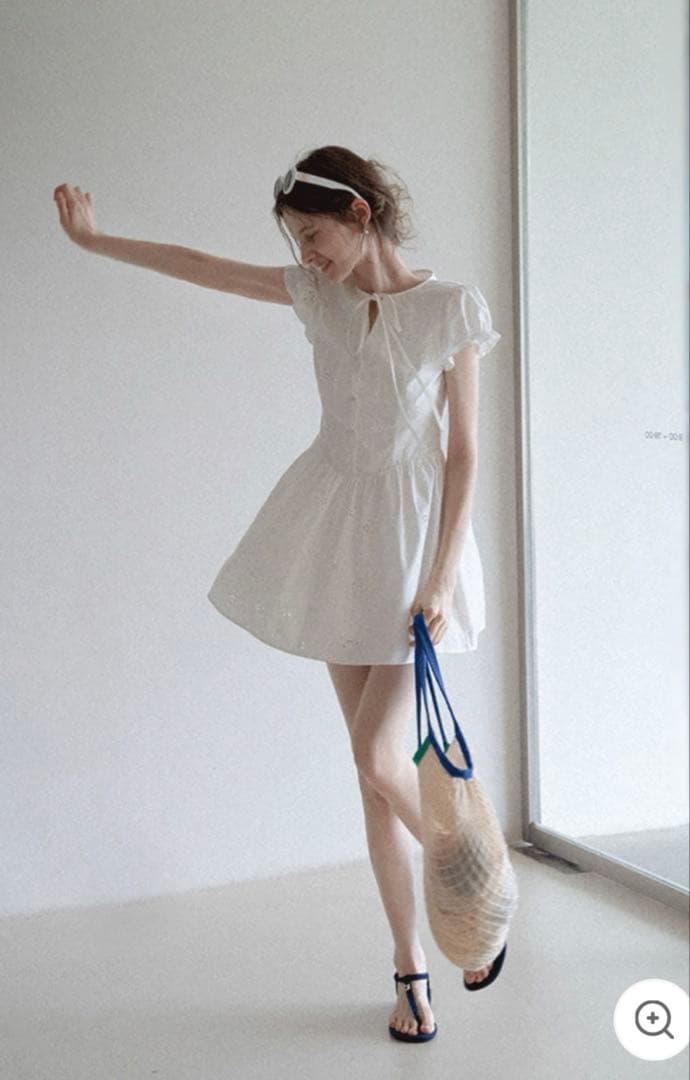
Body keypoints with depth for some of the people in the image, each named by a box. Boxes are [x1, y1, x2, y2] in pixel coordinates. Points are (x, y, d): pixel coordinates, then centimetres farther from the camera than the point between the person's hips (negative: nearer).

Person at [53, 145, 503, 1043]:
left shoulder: (450, 308, -9)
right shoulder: (321, 294, 4)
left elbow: (464, 453, -9)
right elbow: (201, 268, 12)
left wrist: (442, 576, -14)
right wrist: (95, 240, 18)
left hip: (413, 532, -4)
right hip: (339, 535, 5)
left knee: (381, 759, -11)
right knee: (372, 768, 7)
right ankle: (411, 963, 20)